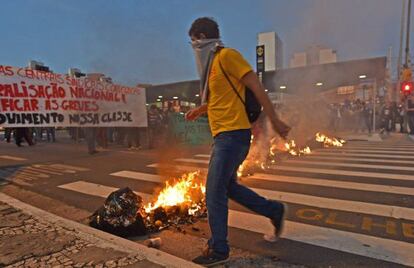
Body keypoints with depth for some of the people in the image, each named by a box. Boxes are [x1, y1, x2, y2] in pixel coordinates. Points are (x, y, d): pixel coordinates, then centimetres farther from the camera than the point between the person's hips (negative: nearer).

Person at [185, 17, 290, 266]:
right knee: (227, 187, 18)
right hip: (223, 135, 10)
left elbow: (257, 88, -13)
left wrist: (275, 121, -12)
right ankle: (274, 210, 33)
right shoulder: (214, 62, 18)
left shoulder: (227, 55, -9)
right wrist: (200, 110, 36)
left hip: (232, 134, -10)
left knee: (214, 194, -5)